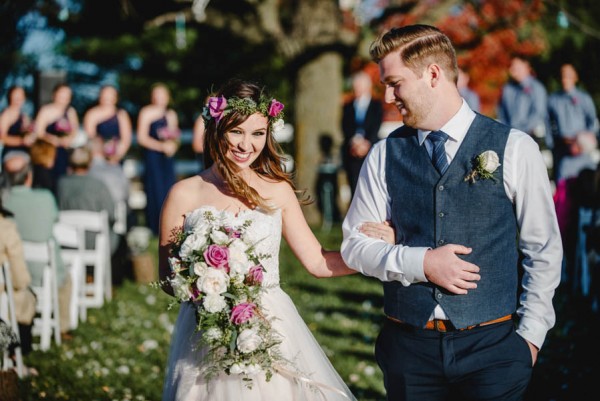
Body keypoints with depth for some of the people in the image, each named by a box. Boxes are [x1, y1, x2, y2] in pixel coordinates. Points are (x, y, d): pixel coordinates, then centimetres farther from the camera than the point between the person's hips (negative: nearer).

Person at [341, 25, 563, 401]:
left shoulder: (515, 148, -2)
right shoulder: (386, 155, 4)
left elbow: (544, 249, 2)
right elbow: (356, 243, 6)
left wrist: (531, 334, -2)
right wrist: (421, 263, -10)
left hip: (492, 343, -2)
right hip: (409, 345, 2)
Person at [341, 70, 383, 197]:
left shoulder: (377, 106, 9)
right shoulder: (348, 107, 17)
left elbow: (376, 127, -2)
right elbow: (345, 128, 5)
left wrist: (366, 143, -16)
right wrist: (354, 142, -13)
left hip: (371, 150, -2)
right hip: (352, 153, 2)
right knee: (355, 189, -4)